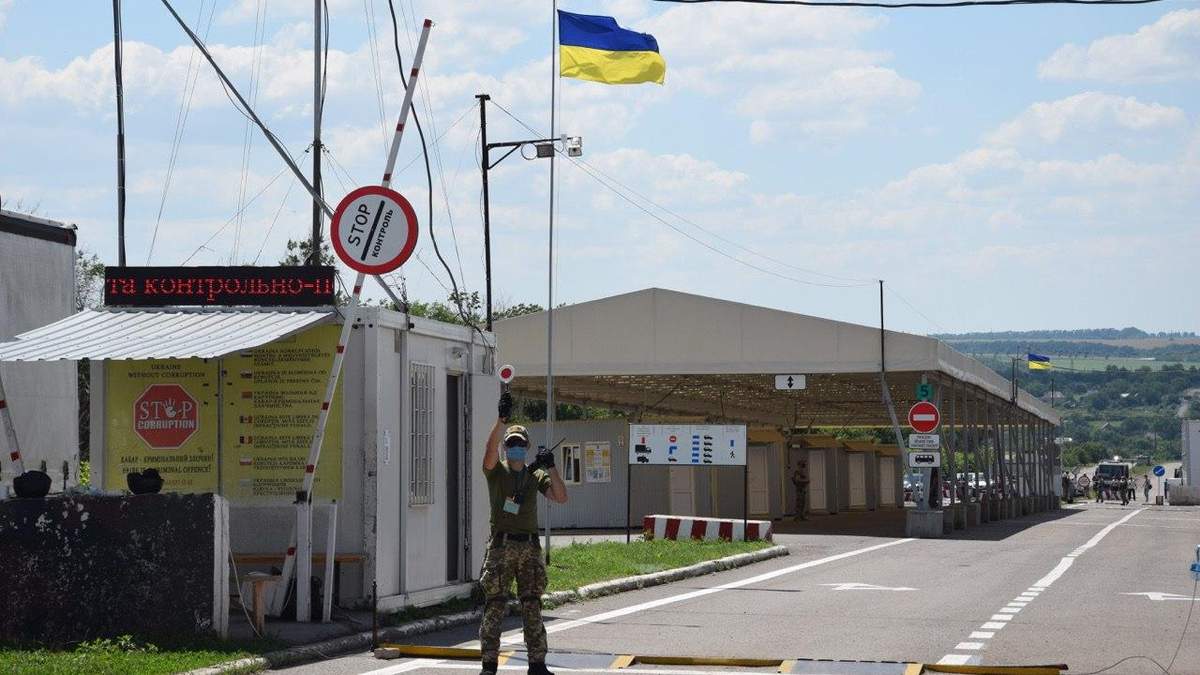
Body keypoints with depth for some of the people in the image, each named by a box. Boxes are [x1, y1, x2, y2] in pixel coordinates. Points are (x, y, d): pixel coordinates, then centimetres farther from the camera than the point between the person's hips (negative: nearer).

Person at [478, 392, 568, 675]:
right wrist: (501, 420, -29)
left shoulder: (535, 475, 12)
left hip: (530, 547, 3)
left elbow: (561, 498, 1)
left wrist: (551, 468, -10)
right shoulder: (496, 471, 4)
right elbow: (491, 448, -17)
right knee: (494, 606, -3)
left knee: (533, 607, 6)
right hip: (501, 545, -3)